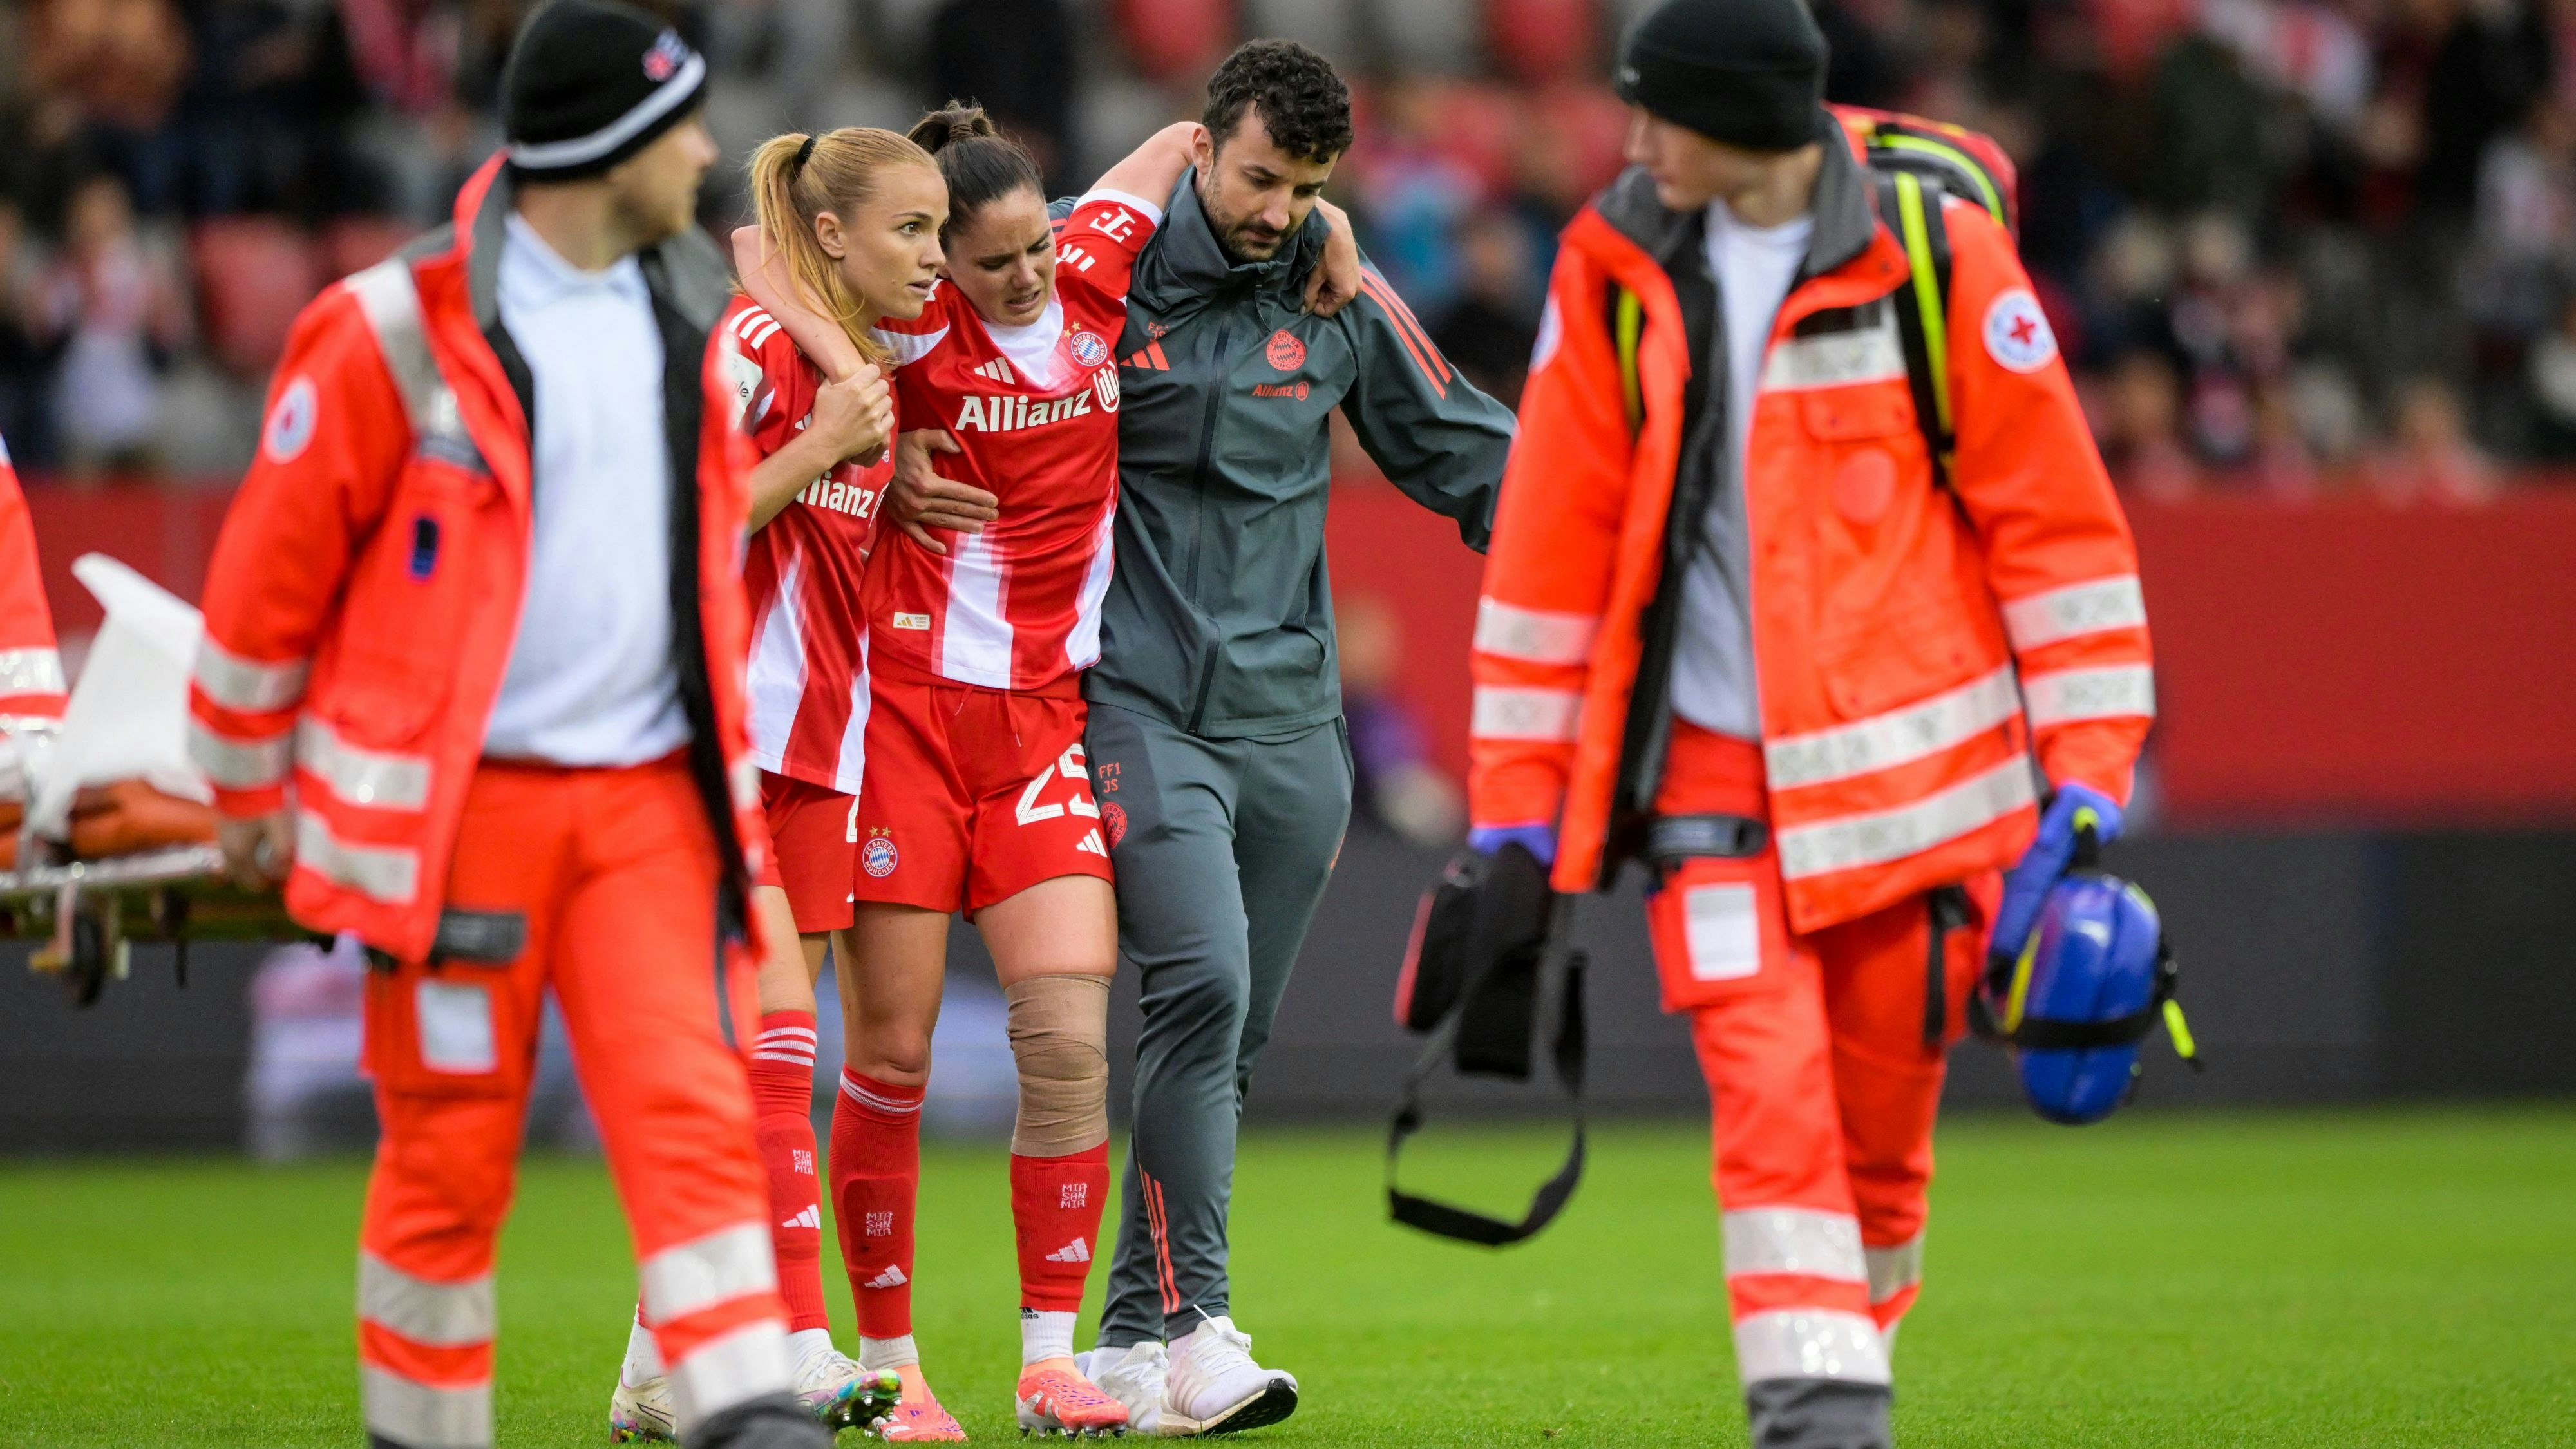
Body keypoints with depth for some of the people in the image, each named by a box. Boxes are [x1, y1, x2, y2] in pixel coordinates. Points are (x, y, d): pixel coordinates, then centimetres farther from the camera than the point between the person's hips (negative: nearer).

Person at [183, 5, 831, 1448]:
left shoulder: (696, 322, 9)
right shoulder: (395, 334, -10)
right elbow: (271, 565, -2)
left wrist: (717, 741, 26)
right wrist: (249, 788, 6)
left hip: (651, 801, 4)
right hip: (458, 807, -4)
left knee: (695, 1113, -10)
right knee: (451, 1156, 2)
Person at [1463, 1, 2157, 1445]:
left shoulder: (1936, 253, -6)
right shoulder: (1615, 268, 3)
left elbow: (2055, 513, -2)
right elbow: (1554, 539, 8)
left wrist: (2089, 775, -6)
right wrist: (1518, 795, 7)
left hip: (1912, 762, -1)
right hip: (1714, 777, 1)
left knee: (1881, 1117, 6)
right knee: (1773, 1101, -13)